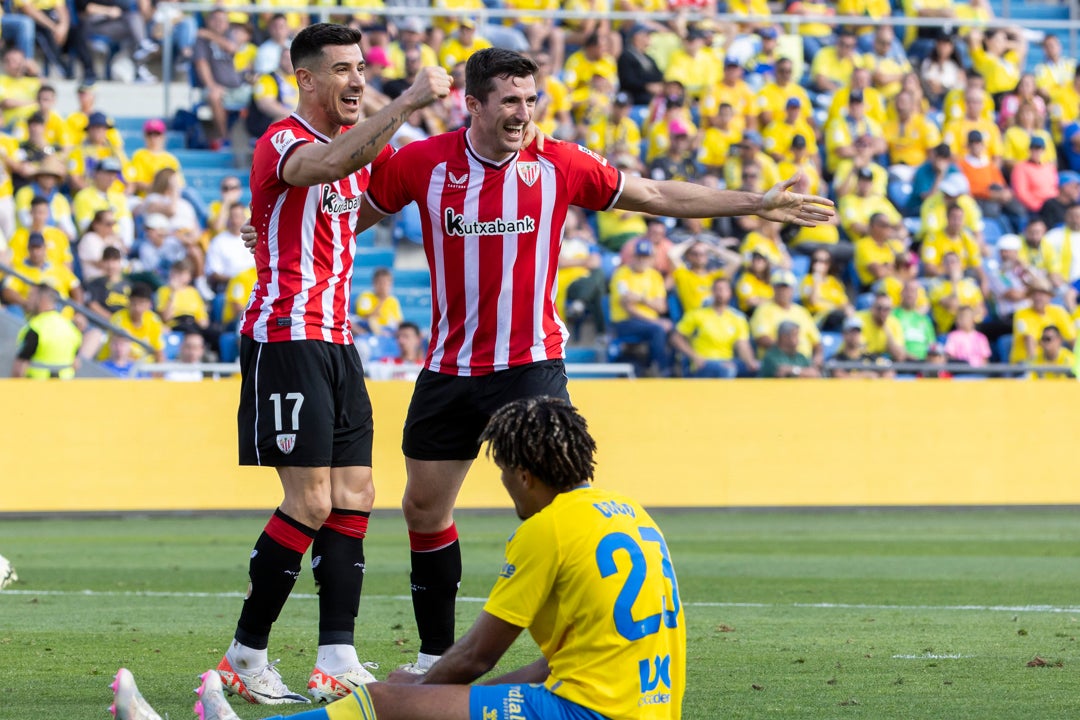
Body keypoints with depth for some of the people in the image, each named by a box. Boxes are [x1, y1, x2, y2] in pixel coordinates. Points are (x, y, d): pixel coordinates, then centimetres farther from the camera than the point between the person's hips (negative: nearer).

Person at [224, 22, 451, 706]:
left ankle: (338, 661, 1)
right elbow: (327, 166, -34)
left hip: (337, 342, 9)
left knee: (354, 498, 2)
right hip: (285, 337, -9)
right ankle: (245, 656, -1)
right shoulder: (283, 142, -12)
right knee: (310, 503, -12)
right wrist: (407, 101, -38)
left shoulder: (359, 141, 15)